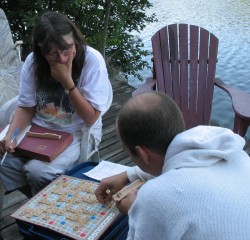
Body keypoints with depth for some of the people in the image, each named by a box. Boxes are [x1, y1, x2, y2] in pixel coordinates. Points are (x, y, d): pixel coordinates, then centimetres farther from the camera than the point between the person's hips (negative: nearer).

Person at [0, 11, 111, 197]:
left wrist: (67, 82, -28)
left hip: (78, 132, -4)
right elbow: (26, 107, 1)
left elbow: (91, 118, -18)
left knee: (38, 171, -25)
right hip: (39, 130, 4)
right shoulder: (33, 61, -8)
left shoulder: (92, 60, -20)